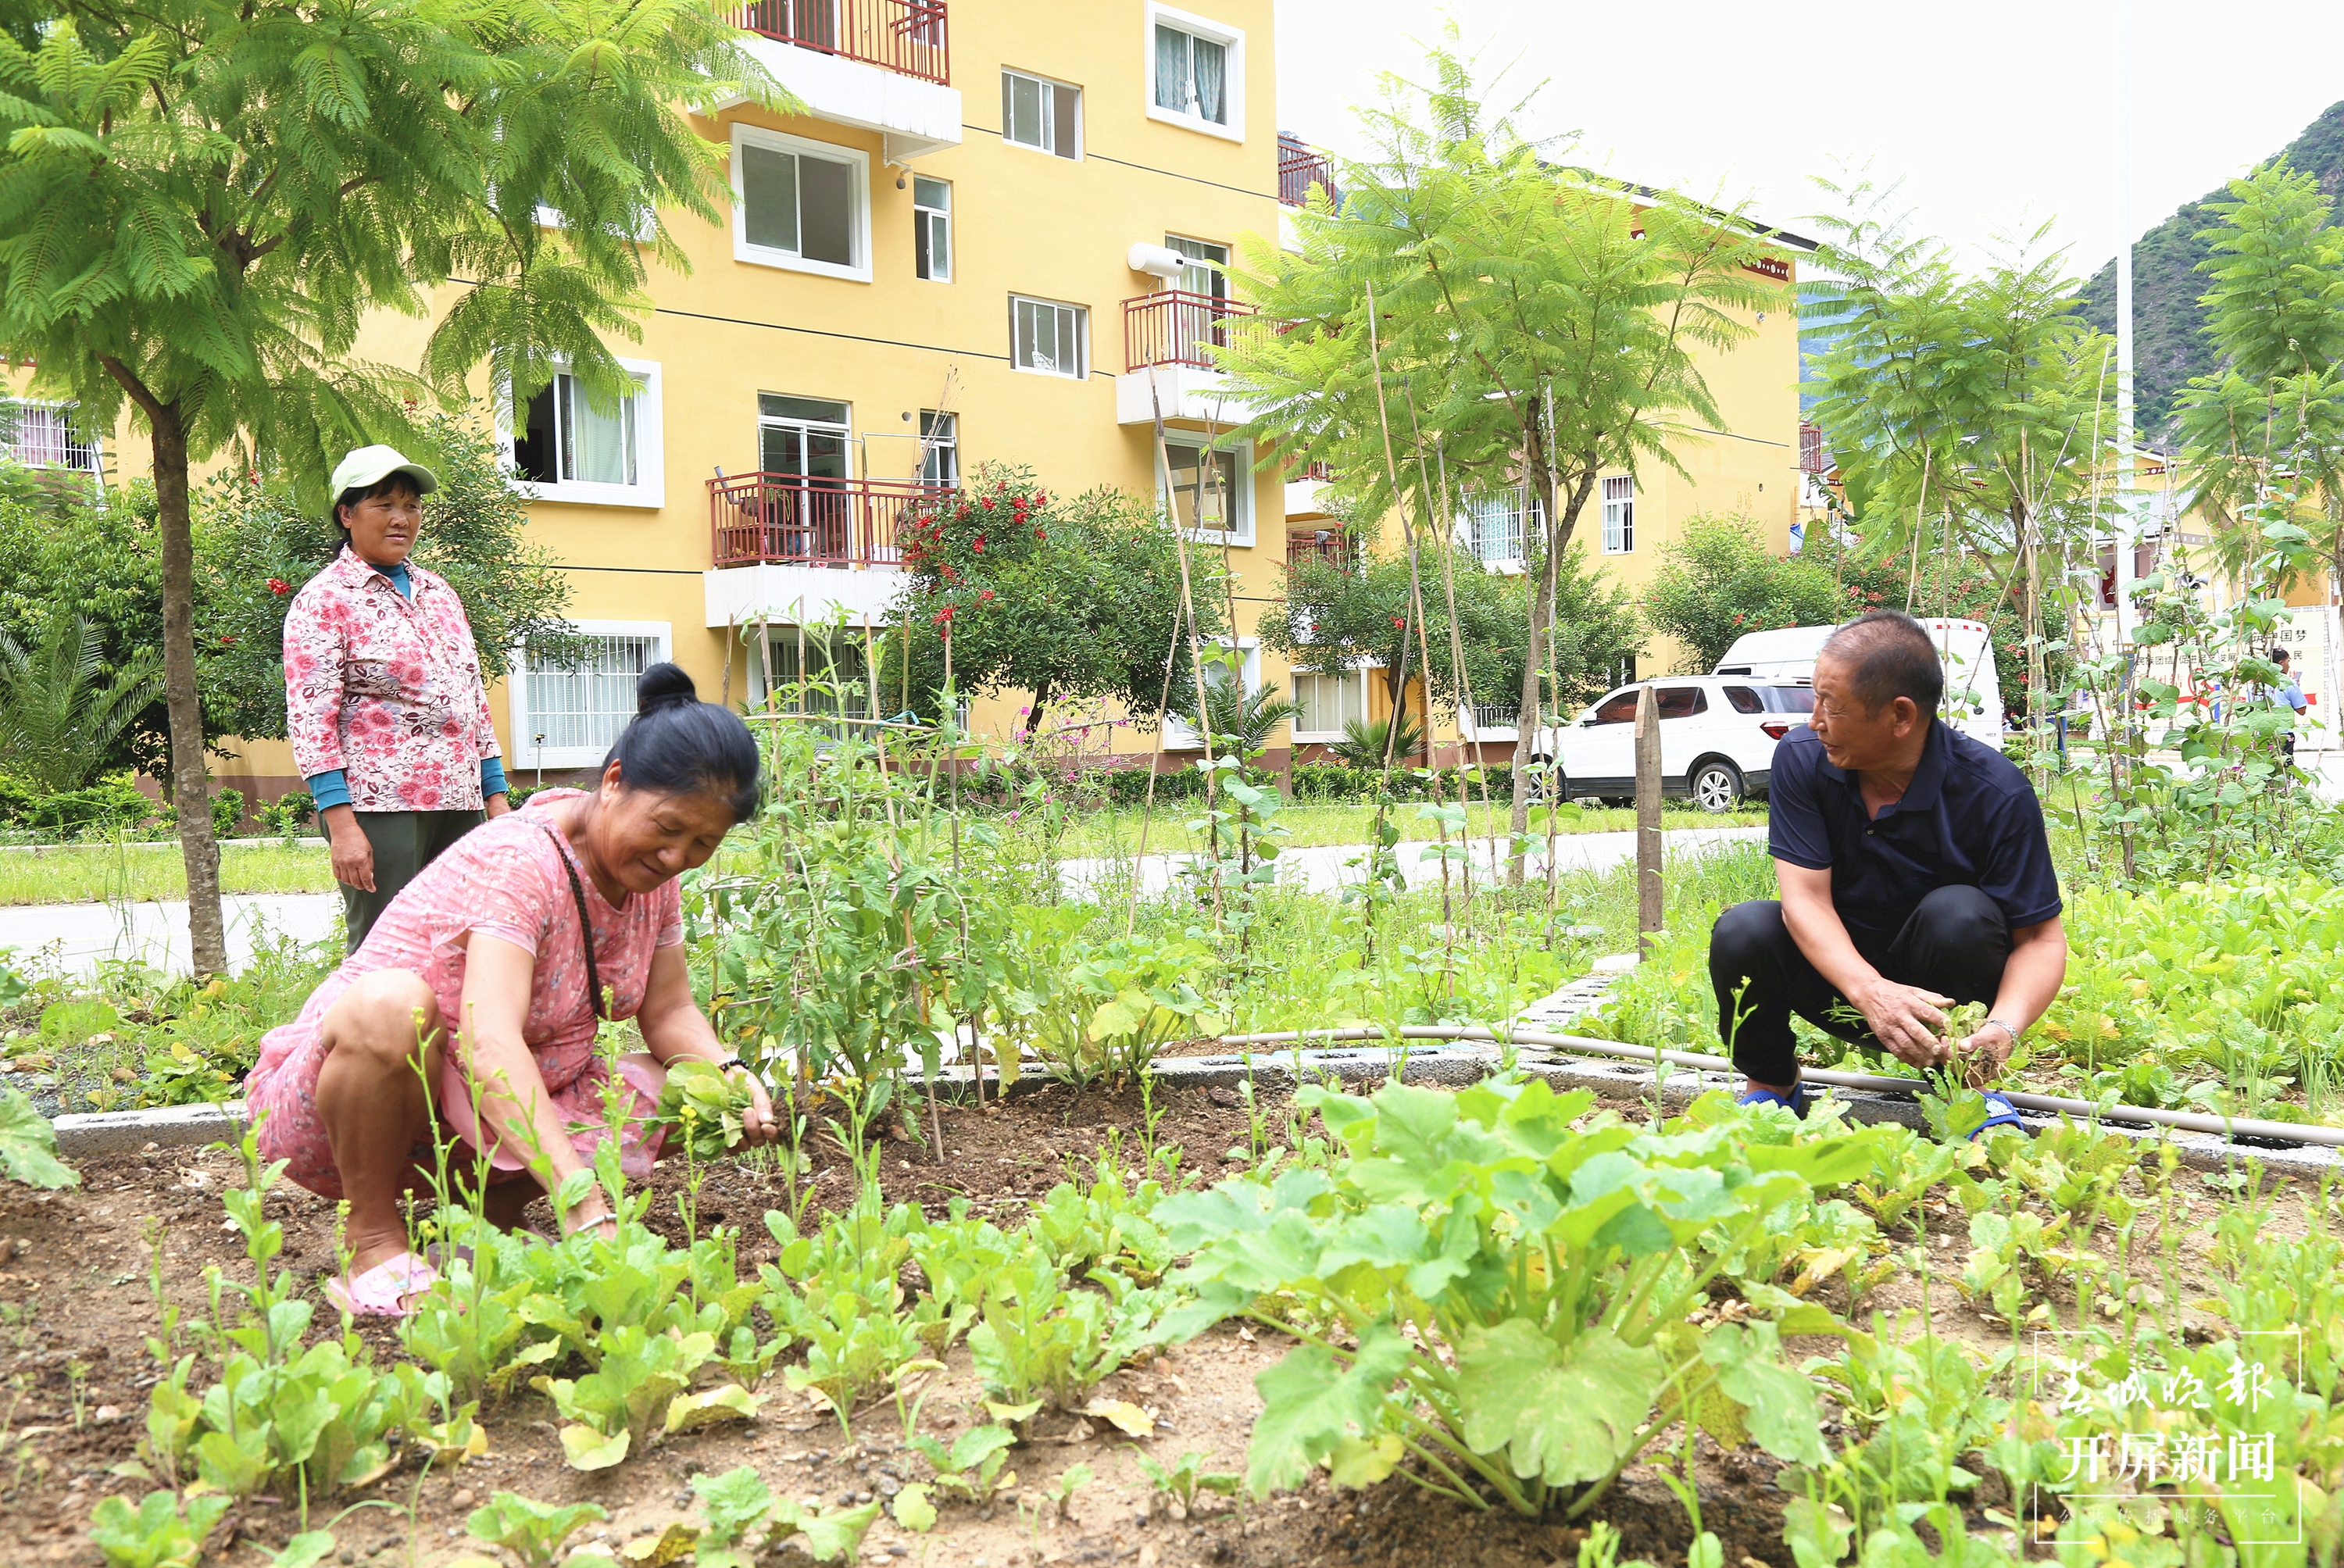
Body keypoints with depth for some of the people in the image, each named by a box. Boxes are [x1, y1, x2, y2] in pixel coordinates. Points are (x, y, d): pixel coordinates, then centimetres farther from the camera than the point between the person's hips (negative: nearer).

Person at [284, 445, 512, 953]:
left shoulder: (438, 592, 18)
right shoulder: (324, 599, -1)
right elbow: (310, 717, -8)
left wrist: (496, 795, 14)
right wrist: (341, 824, -17)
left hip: (460, 805, 6)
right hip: (380, 806, -6)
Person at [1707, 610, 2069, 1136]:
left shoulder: (1995, 793, -22)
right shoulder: (1801, 758, -15)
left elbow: (2041, 938, -20)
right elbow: (1804, 896, -22)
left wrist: (2004, 1026, -41)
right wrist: (1870, 991, -40)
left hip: (1937, 988, -1)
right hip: (1839, 969, 2)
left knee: (1960, 912, -32)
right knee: (1743, 930, -26)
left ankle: (1964, 1085, -6)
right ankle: (1771, 1085, 1)